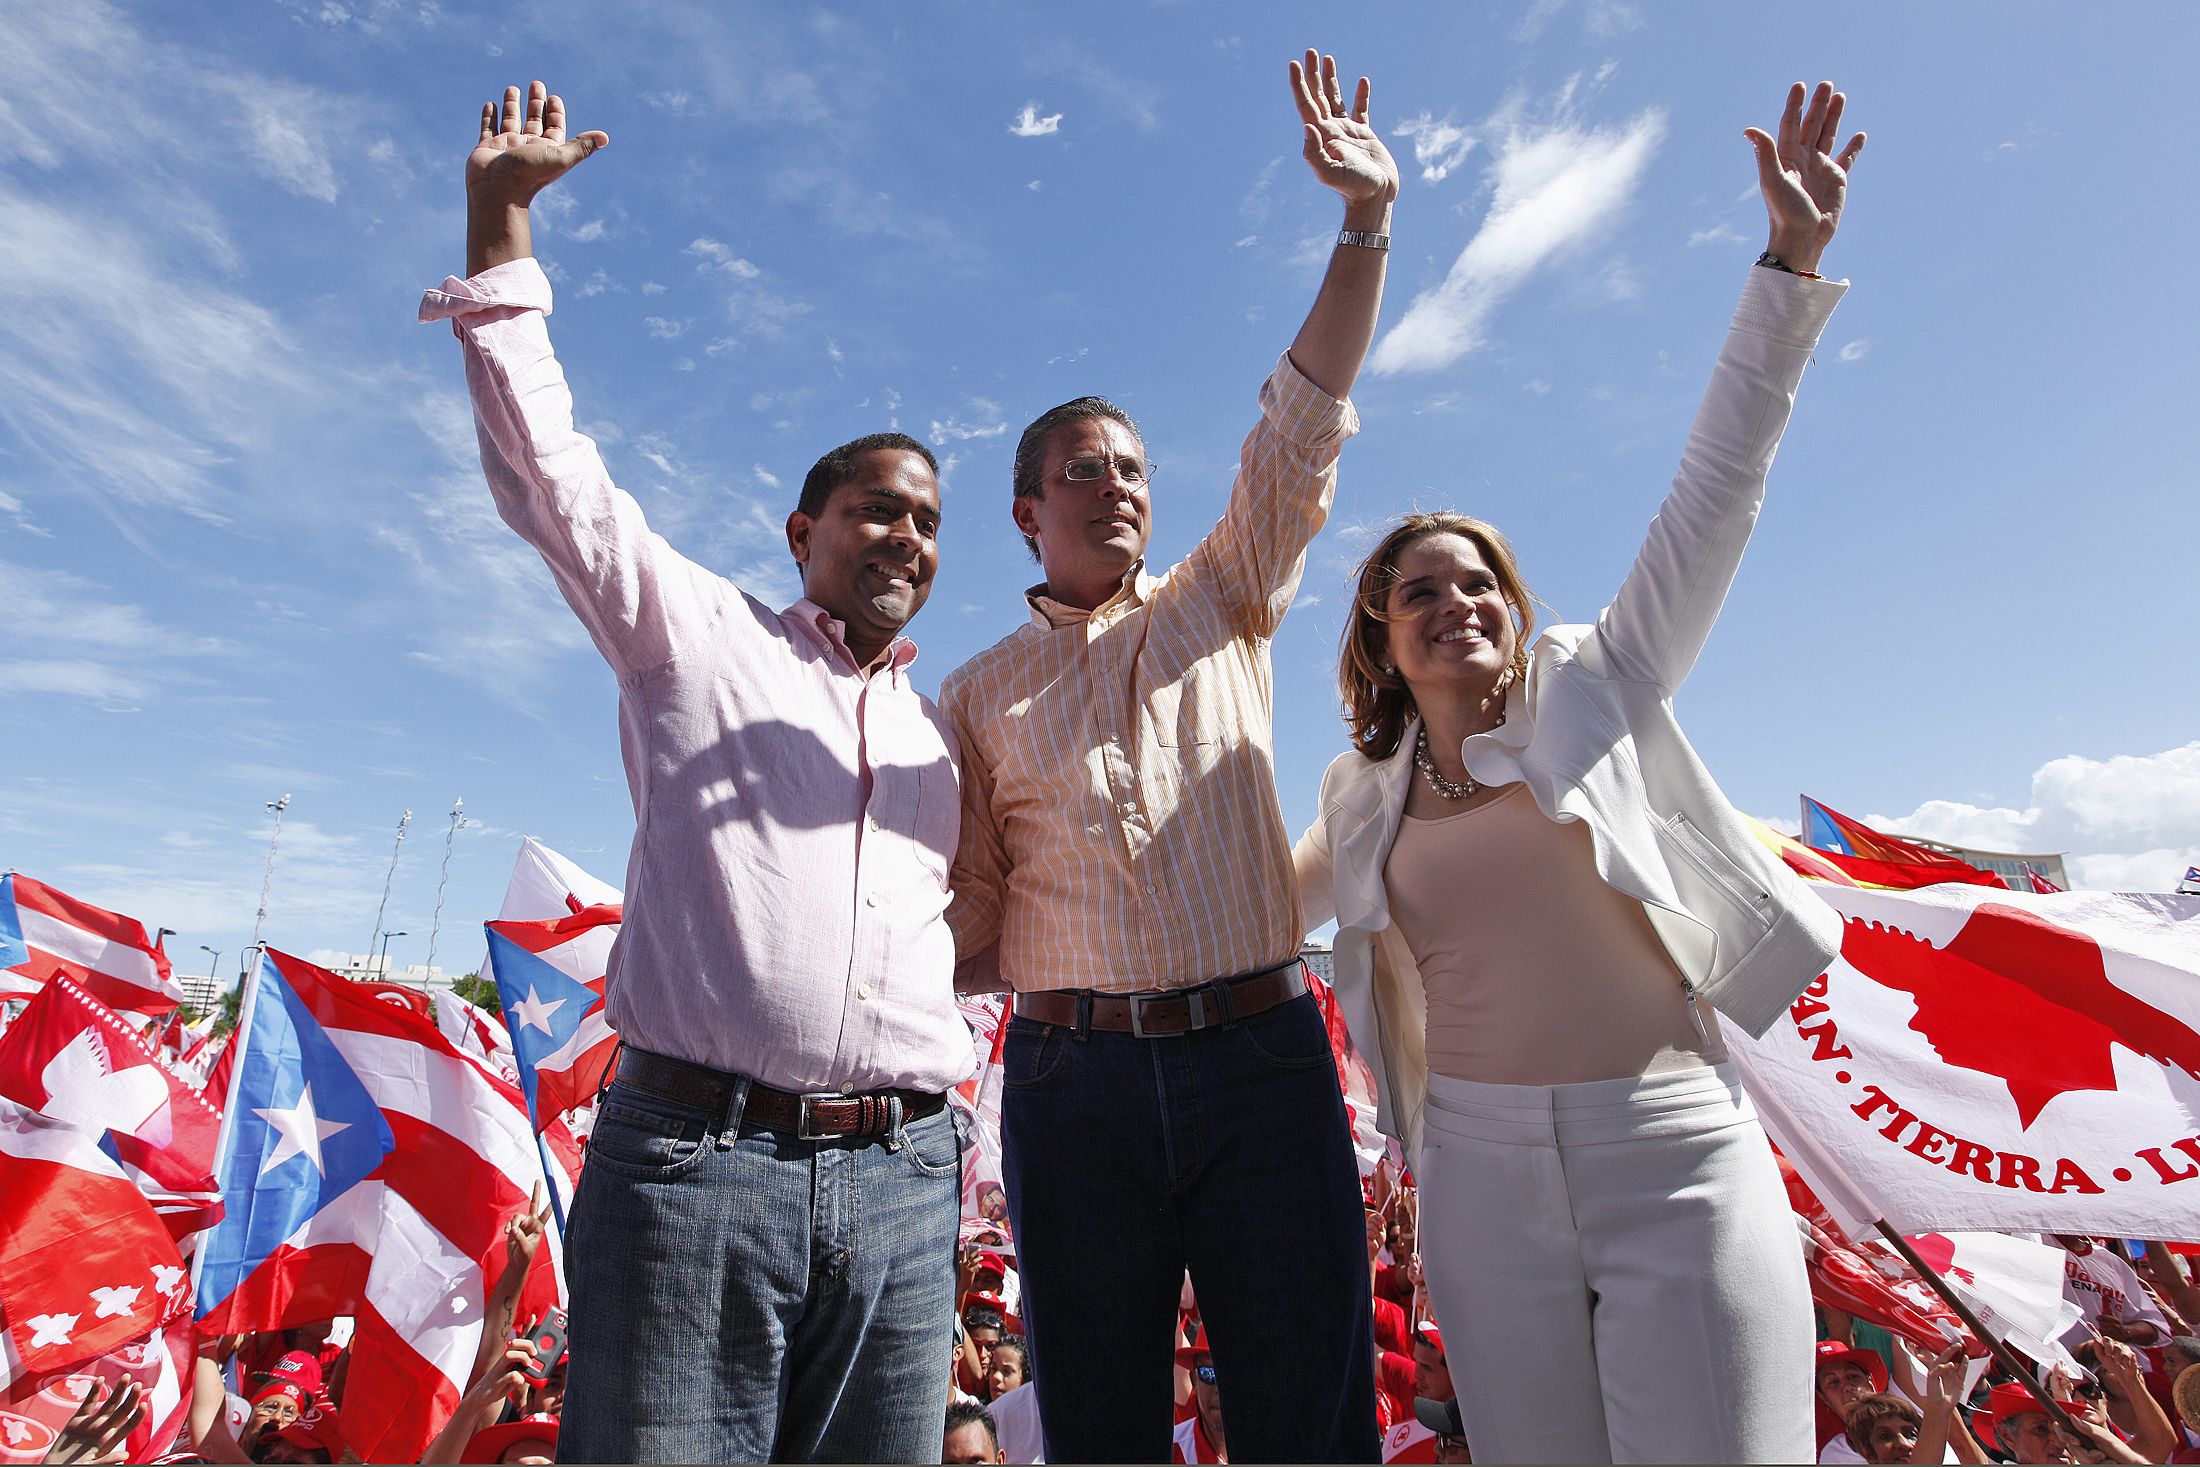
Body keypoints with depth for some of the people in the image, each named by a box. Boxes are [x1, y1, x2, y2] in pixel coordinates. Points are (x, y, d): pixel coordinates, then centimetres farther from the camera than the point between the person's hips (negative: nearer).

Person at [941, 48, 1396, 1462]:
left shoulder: (1221, 607, 11)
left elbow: (1301, 436, 0)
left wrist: (1367, 221, -7)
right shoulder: (980, 696, 11)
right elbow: (968, 916, 12)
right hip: (1073, 1072, 1)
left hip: (1261, 1054, 0)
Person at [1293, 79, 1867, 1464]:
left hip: (1677, 1157, -2)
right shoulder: (1364, 796, 8)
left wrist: (1793, 262, -2)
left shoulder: (1597, 690, 3)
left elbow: (1716, 493, 0)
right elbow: (1269, 901, 24)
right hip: (1481, 1173, 2)